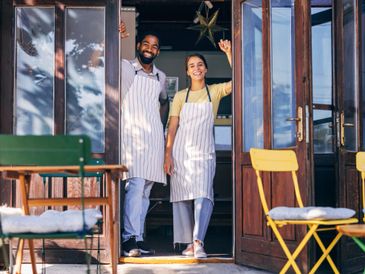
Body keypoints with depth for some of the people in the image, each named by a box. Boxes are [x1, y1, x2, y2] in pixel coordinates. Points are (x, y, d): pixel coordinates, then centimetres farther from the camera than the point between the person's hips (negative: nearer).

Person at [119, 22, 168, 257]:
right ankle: (131, 238, -20)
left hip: (154, 138, 6)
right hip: (132, 136, -5)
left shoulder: (160, 76, 18)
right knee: (136, 185, -19)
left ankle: (137, 238, 9)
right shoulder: (125, 68, 2)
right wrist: (116, 38, -25)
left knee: (145, 191, 5)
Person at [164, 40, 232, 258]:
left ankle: (198, 242, -22)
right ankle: (189, 243, 10)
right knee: (182, 196, 1)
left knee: (203, 195, -16)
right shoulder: (180, 96, 10)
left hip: (204, 152, -1)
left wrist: (228, 53, -12)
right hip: (181, 151, 2)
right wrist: (168, 154, -3)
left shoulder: (215, 91, 9)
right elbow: (172, 126, 5)